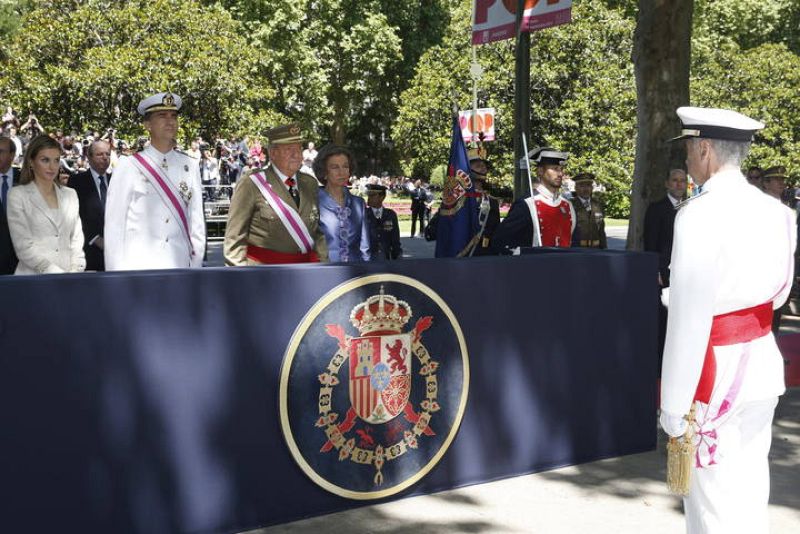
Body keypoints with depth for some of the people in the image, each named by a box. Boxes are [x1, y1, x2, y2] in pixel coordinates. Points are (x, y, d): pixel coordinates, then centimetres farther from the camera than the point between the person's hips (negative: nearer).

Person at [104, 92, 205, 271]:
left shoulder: (190, 167, 4)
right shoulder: (128, 167, -3)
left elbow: (197, 223, 6)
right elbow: (114, 227, -2)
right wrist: (116, 278, -4)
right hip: (138, 268, -2)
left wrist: (195, 269, 2)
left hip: (180, 265, 2)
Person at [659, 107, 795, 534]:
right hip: (764, 367, 7)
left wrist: (673, 404, -15)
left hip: (716, 375, -7)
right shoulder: (775, 211, 4)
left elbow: (689, 319, -21)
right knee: (750, 494, 19)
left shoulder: (700, 214, -19)